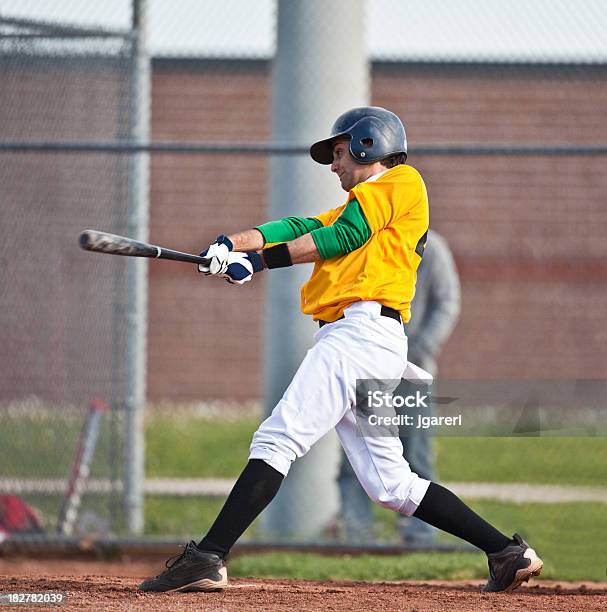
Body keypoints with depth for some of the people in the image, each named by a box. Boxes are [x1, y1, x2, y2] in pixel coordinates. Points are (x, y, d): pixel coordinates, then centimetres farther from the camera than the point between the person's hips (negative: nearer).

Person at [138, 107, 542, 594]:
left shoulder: (401, 182, 5)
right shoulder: (355, 207, 32)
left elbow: (340, 236, -4)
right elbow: (302, 228, 20)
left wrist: (261, 261, -3)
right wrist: (232, 244, 5)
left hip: (364, 330, -10)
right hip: (354, 339, 10)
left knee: (278, 439, -17)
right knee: (391, 484, 7)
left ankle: (207, 558, -26)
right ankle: (508, 553, 6)